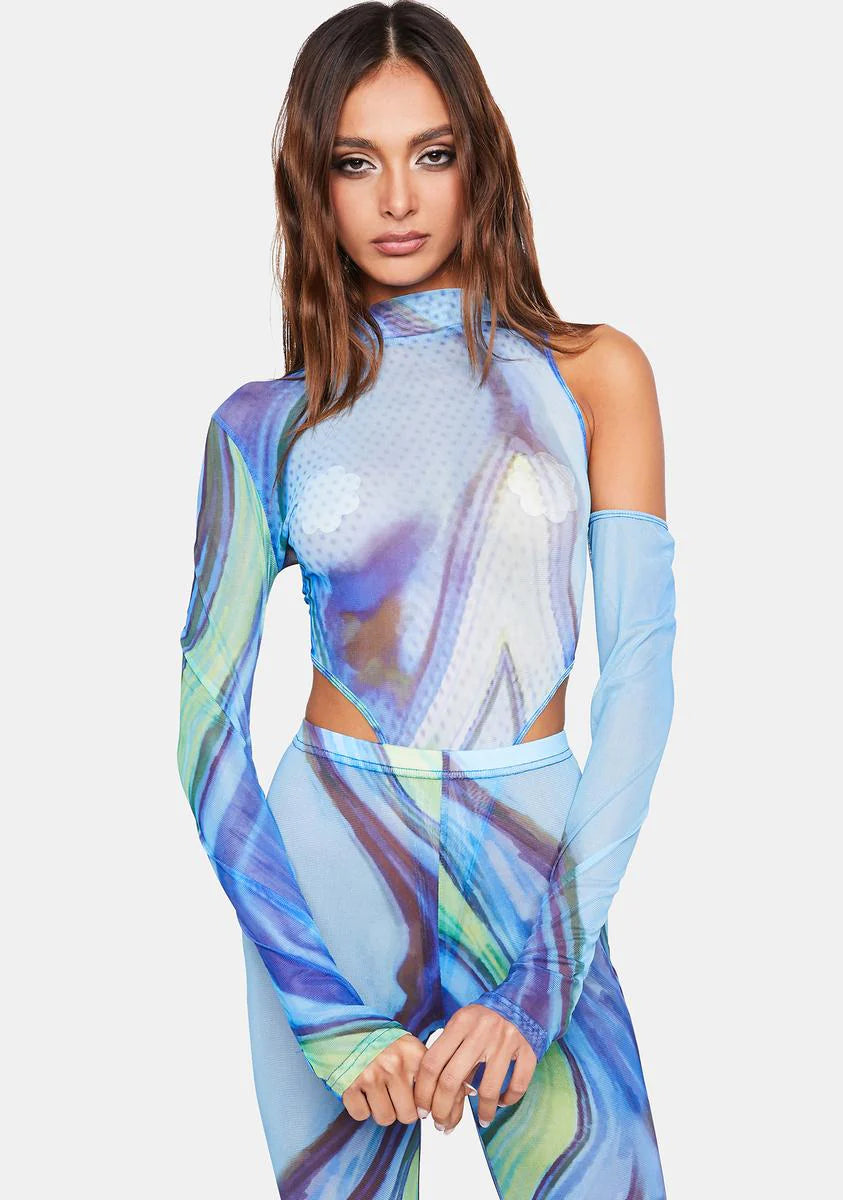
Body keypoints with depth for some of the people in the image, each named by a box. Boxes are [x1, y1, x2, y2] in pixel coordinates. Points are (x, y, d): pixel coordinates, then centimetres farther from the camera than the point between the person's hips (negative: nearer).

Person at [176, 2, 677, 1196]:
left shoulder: (594, 373, 1)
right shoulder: (264, 425, 2)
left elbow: (643, 660, -6)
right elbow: (206, 715, -2)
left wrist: (540, 982, -14)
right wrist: (328, 1011, -12)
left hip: (538, 863, 0)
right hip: (326, 867, 1)